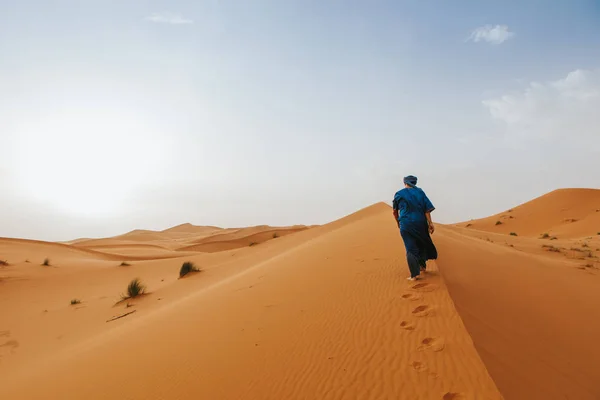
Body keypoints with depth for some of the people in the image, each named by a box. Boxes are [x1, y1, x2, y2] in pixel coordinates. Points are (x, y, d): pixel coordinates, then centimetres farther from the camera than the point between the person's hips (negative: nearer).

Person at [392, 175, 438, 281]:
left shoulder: (398, 194, 3)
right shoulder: (420, 192, 5)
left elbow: (395, 211, 11)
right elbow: (427, 208, -4)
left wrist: (398, 223, 26)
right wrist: (430, 223, -5)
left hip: (406, 224, -2)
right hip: (420, 222, 2)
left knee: (411, 249, -1)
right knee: (421, 244, 23)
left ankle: (414, 274, -7)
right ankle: (422, 266, 37)